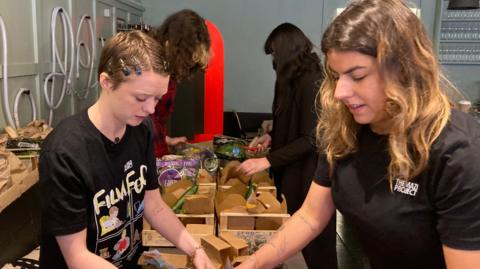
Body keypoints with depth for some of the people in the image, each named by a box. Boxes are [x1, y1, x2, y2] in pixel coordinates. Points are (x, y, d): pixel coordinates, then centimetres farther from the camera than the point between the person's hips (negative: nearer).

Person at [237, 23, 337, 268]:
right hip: (293, 168, 9)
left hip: (309, 172, -9)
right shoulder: (295, 80, 10)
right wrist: (272, 136, 6)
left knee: (314, 237, 5)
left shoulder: (312, 82, -20)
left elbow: (311, 138, -23)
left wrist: (268, 161, -25)